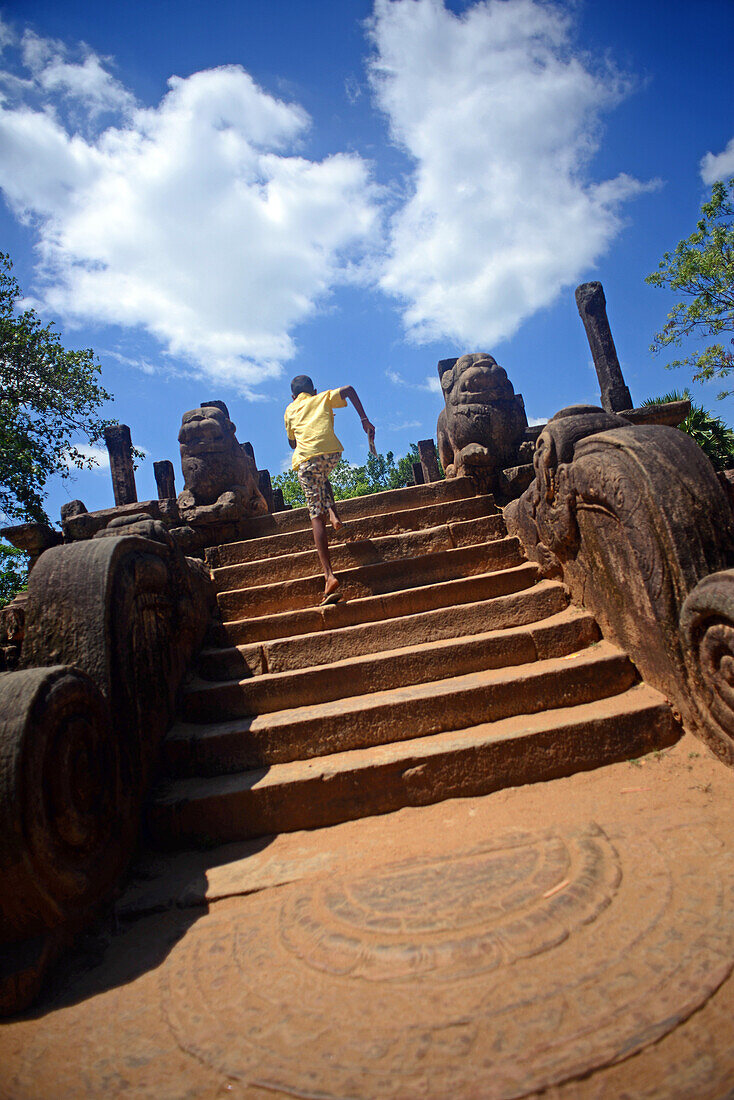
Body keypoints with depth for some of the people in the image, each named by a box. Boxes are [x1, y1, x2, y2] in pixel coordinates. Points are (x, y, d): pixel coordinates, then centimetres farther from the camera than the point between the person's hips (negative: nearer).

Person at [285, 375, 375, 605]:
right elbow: (348, 390, 8)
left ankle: (329, 575, -15)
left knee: (316, 516, -3)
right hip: (331, 452, 1)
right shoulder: (324, 398, 25)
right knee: (322, 479, 39)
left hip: (306, 458, -1)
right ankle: (334, 514, 14)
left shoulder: (290, 410, 28)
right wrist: (364, 419, 7)